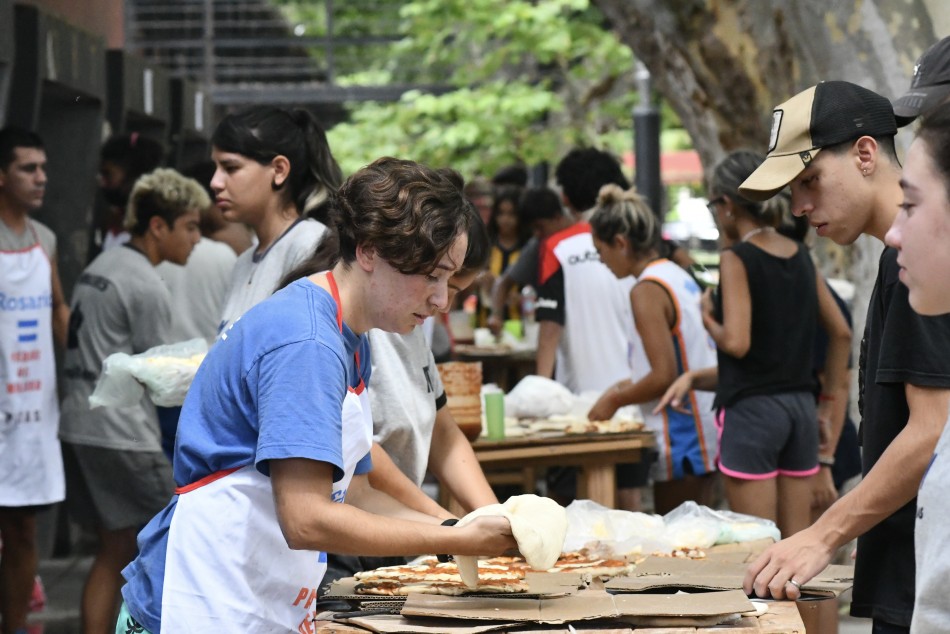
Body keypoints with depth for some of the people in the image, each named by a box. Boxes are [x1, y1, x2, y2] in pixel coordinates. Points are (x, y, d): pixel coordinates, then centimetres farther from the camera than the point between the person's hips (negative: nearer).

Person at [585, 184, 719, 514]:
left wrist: (616, 400, -6)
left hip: (681, 436, -9)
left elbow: (664, 377, -20)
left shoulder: (647, 291, -15)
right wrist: (628, 385, 18)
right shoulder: (680, 276, 12)